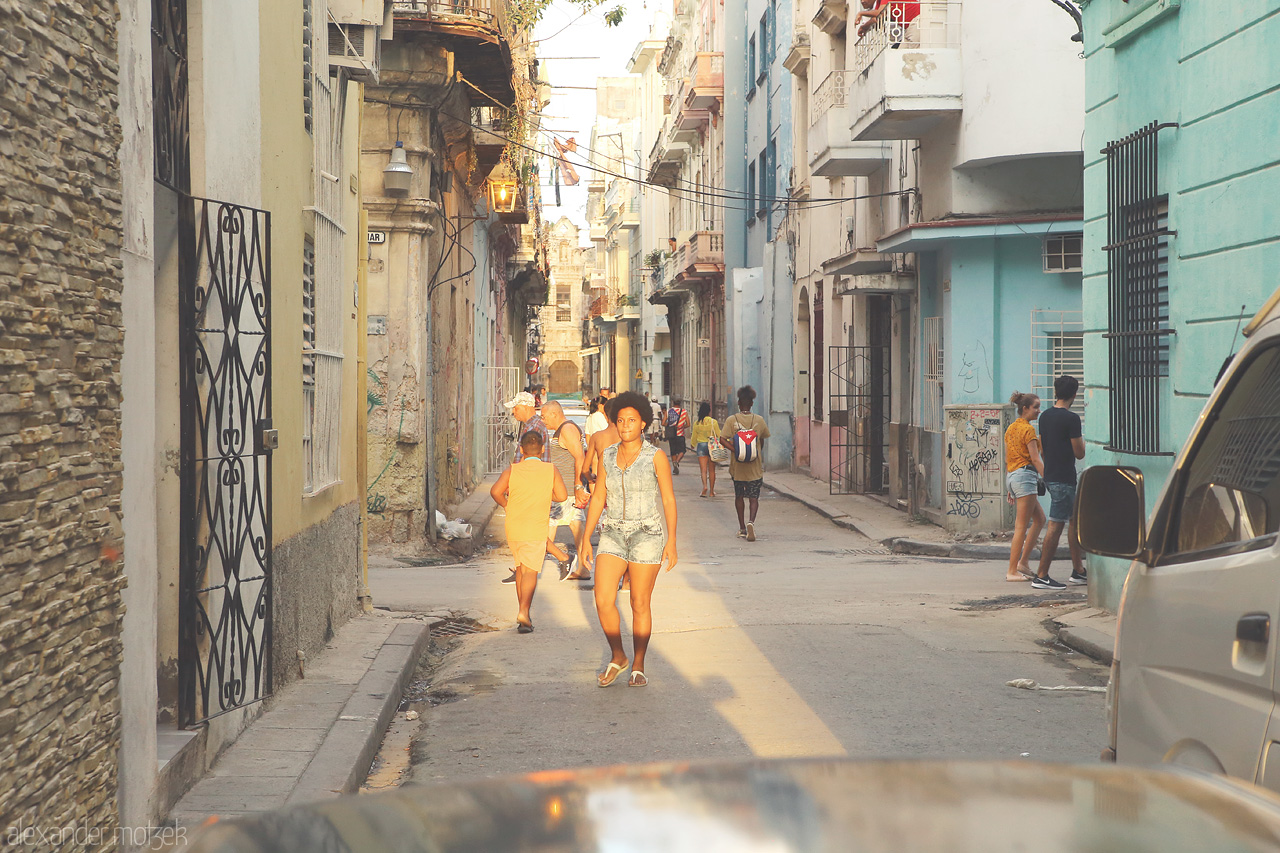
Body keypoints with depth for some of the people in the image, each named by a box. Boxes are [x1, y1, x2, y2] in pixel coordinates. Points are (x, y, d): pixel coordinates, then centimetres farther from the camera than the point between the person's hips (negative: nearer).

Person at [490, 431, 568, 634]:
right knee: (531, 571, -6)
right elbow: (562, 495, -3)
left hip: (513, 526, 3)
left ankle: (523, 612, 24)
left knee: (521, 568, 18)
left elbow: (495, 491, -10)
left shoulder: (513, 470, 2)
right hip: (536, 528, -2)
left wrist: (506, 505, 9)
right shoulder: (550, 470, 0)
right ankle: (524, 612, -24)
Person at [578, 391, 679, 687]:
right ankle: (617, 657, 15)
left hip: (646, 536, -3)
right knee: (603, 601, -7)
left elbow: (668, 499, -6)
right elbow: (598, 499, 9)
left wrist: (671, 541, -11)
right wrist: (585, 538, 5)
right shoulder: (608, 456, 5)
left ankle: (638, 666, 18)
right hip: (613, 537, 3)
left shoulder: (656, 457, -6)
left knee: (640, 605, 2)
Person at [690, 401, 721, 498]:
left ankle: (704, 486, -26)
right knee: (711, 470, 9)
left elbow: (694, 438, 10)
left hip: (701, 445, 0)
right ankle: (712, 491, 14)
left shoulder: (697, 423, -1)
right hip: (712, 446, 0)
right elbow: (719, 435, -3)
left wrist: (693, 446, 29)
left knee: (703, 469, -2)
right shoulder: (713, 422, -8)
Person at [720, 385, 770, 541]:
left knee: (739, 496, 16)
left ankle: (742, 528, 21)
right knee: (754, 497, 4)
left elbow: (723, 439, -16)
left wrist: (735, 450, -14)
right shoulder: (759, 420, -2)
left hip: (737, 465, 0)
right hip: (755, 466, 0)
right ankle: (751, 521, -22)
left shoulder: (731, 420, -6)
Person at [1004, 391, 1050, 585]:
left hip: (1012, 476, 10)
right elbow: (1035, 459, -15)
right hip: (1025, 476, -10)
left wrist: (1010, 488, 21)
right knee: (1021, 526, -6)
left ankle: (1023, 562, 15)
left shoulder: (1011, 428, 16)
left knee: (1040, 519, 17)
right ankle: (1012, 571, -4)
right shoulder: (1028, 429, -11)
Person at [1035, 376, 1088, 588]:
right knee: (1055, 526, -6)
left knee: (1075, 519, 17)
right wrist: (1081, 441, 8)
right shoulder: (1071, 419, -16)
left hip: (1050, 476, 9)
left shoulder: (1045, 416, 9)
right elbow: (1079, 453, -13)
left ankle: (1078, 571, 21)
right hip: (1064, 479, -9)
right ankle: (1041, 576, -5)